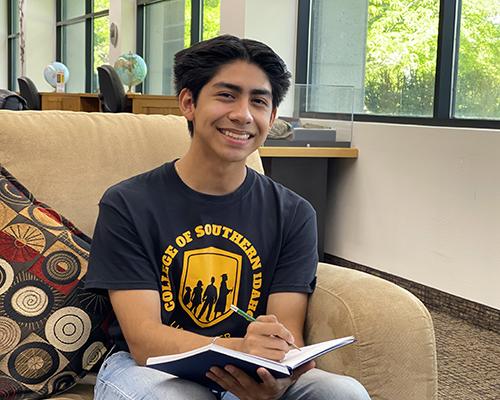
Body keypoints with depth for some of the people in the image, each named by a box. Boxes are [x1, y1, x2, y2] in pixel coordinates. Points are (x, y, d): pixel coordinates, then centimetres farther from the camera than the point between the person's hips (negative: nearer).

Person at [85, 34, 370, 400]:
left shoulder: (294, 215, 4)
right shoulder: (127, 204, -5)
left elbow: (288, 334, -4)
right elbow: (143, 340, -12)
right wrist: (237, 348, -32)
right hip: (152, 369, -2)